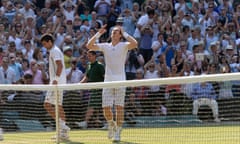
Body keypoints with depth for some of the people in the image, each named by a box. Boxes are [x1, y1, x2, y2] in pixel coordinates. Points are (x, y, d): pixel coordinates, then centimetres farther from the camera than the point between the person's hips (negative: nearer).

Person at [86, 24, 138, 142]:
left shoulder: (123, 46, 1)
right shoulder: (105, 46, 10)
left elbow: (134, 44, -19)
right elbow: (89, 46, 1)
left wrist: (124, 33, -12)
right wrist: (98, 33, -3)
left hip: (120, 81, -3)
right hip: (108, 81, 3)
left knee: (119, 108, -3)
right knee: (106, 108, -2)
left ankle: (117, 132, 4)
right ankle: (111, 124, 27)